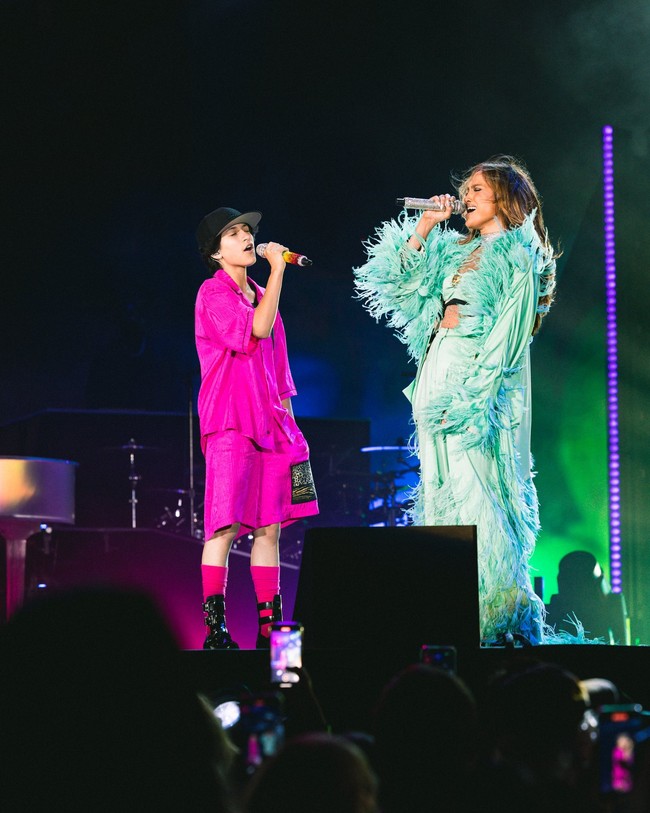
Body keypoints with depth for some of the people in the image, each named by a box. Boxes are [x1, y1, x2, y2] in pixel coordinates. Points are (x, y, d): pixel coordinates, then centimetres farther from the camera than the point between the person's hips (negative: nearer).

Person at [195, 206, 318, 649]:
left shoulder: (260, 295, 20)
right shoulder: (214, 293, -3)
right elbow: (257, 329, -19)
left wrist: (288, 422, 18)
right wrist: (277, 270, -12)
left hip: (269, 422, 7)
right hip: (230, 422, -7)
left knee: (270, 526, 5)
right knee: (226, 525, -12)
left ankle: (270, 626, 8)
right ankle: (216, 627, -11)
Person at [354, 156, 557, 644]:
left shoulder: (518, 255, -2)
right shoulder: (457, 250, 20)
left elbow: (510, 333, -11)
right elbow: (402, 282, 18)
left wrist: (473, 396, -19)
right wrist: (423, 228, 11)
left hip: (481, 380, -8)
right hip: (437, 373, 8)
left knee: (476, 488, -12)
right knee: (441, 487, 4)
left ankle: (499, 614, -10)